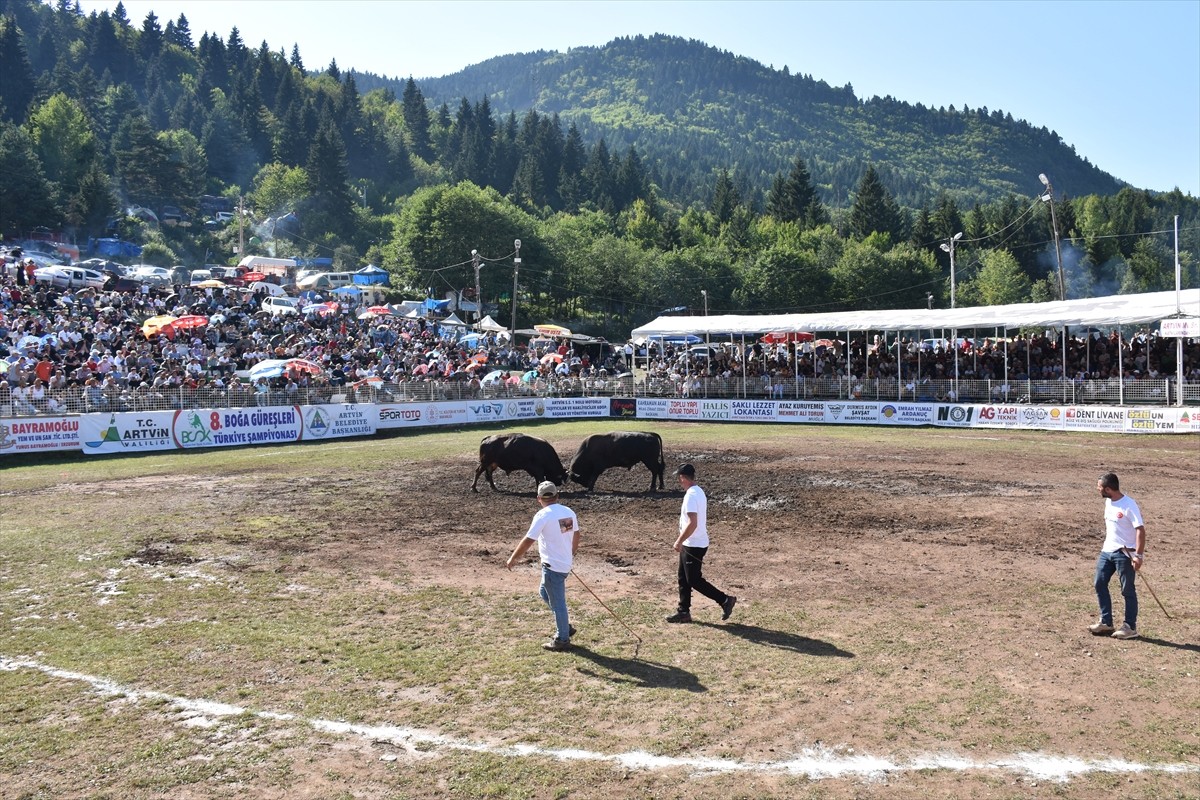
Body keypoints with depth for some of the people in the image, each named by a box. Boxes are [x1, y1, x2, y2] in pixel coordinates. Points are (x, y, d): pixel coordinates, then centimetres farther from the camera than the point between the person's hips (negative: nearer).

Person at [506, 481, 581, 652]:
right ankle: (564, 627, 29)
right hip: (565, 563, 8)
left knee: (557, 602, 3)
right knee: (544, 592, 25)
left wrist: (513, 558, -6)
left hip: (553, 566, -8)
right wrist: (571, 554, 35)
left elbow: (528, 540, -17)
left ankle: (562, 639, 15)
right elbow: (576, 535, 17)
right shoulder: (569, 512, 4)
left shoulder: (543, 515, -17)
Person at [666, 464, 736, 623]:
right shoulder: (699, 492, 9)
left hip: (693, 546, -10)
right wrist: (682, 537, 23)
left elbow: (692, 523, -29)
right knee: (683, 579, 14)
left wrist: (679, 541, -21)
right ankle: (683, 611, 20)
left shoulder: (691, 496, -22)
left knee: (694, 580, -2)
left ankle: (725, 600, 3)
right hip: (692, 544, 10)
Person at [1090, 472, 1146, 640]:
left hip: (1124, 554, -8)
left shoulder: (1129, 505, -19)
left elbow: (1140, 530, -20)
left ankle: (1130, 627, 12)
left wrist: (1139, 555, -23)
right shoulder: (1108, 502, 7)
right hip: (1107, 551, 8)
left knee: (1128, 590, 2)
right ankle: (1106, 623, 18)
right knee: (1100, 584, 8)